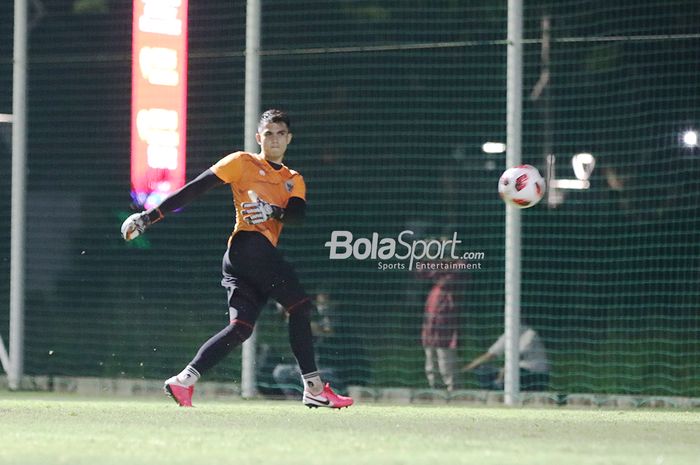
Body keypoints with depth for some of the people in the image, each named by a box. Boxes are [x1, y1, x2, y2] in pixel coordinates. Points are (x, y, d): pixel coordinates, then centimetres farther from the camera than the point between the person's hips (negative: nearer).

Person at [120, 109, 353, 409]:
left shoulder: (294, 180, 25)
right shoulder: (243, 163, 8)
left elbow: (298, 215, 5)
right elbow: (195, 189, 3)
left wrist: (274, 211, -18)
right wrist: (150, 216, -2)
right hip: (249, 243, -7)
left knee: (241, 327, -6)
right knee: (300, 305, -12)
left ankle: (183, 382, -8)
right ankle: (314, 388, -14)